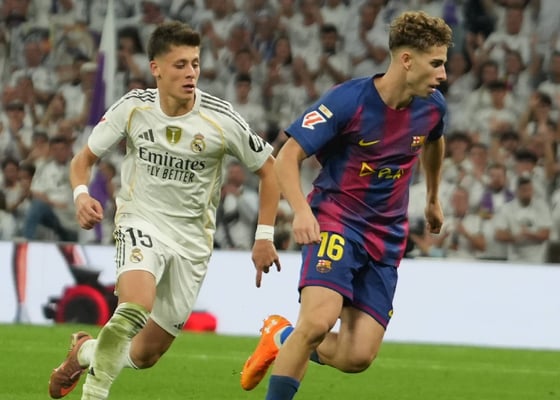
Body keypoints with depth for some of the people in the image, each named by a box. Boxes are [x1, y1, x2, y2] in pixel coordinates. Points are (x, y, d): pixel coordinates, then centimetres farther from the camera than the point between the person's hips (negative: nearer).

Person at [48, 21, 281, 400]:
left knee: (146, 354, 6)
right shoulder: (132, 108, -9)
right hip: (141, 221, -1)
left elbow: (268, 169, 0)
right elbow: (85, 158, 4)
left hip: (192, 237, 1)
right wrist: (81, 194, -17)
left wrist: (265, 237, -3)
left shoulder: (222, 120, -14)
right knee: (136, 308, -33)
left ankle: (85, 351, 36)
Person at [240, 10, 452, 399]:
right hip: (336, 220, -5)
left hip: (386, 236, 5)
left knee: (358, 356, -5)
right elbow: (288, 156, -15)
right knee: (319, 320, -29)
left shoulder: (433, 106, -1)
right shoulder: (348, 100, -17)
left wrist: (433, 199, 37)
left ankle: (282, 338, 23)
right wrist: (302, 211, -31)